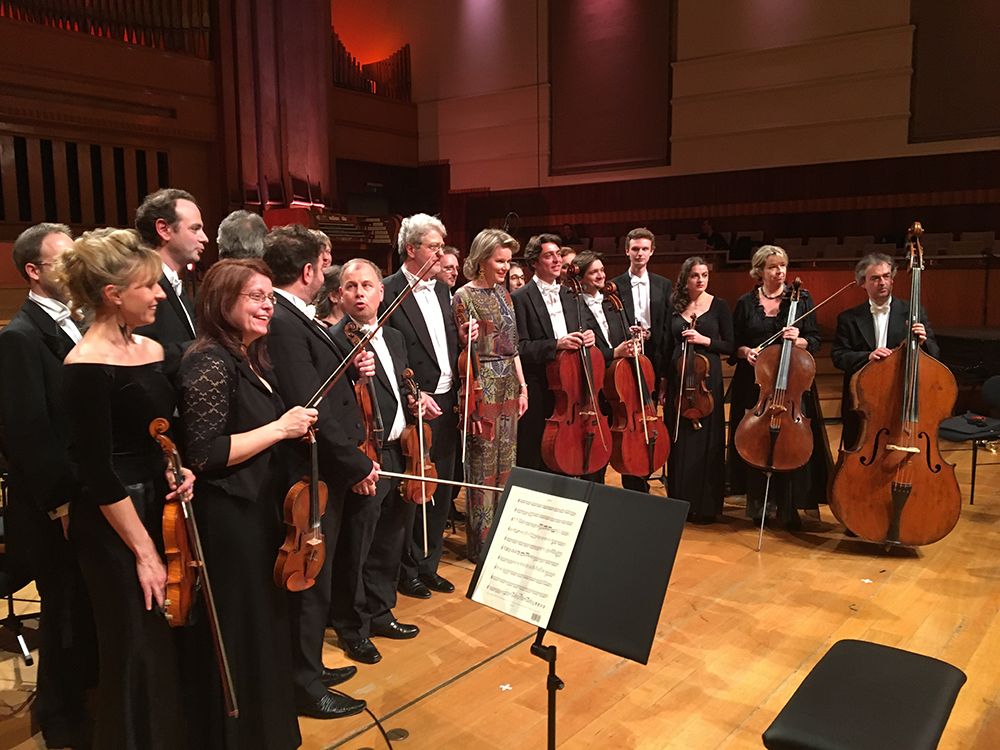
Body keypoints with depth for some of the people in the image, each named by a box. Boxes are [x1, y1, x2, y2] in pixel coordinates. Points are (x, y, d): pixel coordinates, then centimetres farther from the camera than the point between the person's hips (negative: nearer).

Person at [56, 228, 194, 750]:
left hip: (160, 509, 8)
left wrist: (179, 467, -4)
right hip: (113, 526, -8)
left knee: (168, 641, 18)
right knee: (137, 653, 5)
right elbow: (97, 472, -19)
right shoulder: (86, 367, -19)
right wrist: (143, 550, -16)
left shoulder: (151, 349, 5)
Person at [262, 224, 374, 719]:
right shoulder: (282, 323, -23)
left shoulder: (295, 319, 10)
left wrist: (351, 369, -4)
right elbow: (311, 408, -26)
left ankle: (308, 667, 39)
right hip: (313, 474, -10)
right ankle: (307, 687, 24)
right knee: (312, 581, 6)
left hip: (323, 472, 10)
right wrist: (357, 466, -18)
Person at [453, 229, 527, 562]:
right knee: (483, 467, 0)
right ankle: (481, 544, 13)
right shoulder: (464, 296, -9)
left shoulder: (503, 294, 12)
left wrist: (522, 387, 12)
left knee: (506, 464, 13)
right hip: (482, 387, -7)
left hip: (508, 387, 7)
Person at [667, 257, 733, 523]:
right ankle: (681, 501, 18)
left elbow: (730, 346, 0)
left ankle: (706, 506, 11)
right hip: (678, 377, 3)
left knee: (706, 440, 0)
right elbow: (670, 346, 12)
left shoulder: (719, 306, 1)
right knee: (680, 440, 6)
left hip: (707, 377, -3)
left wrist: (705, 340, -15)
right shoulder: (675, 306, 8)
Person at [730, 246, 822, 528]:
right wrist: (746, 352, -10)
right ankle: (756, 503, 19)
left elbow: (814, 341, 3)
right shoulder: (746, 302, 7)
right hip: (754, 382, 1)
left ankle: (788, 509, 6)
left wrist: (798, 340, -17)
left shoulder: (801, 299, 4)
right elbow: (734, 345, 11)